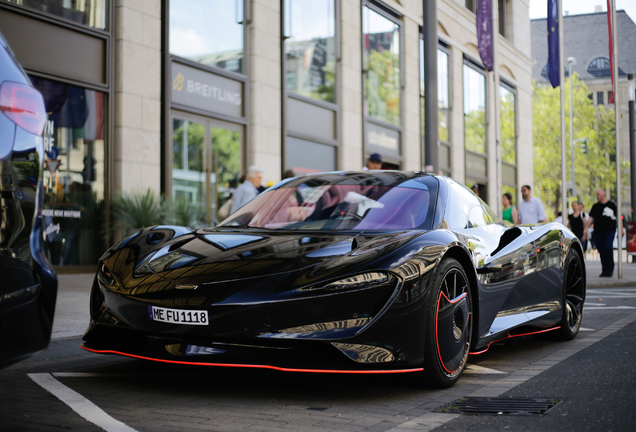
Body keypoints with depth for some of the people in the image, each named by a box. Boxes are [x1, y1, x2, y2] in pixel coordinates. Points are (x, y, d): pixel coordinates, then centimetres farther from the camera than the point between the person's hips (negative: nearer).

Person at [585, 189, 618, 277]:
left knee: (608, 247, -19)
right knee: (601, 251, 2)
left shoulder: (611, 205, 5)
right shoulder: (595, 206, 13)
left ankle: (610, 269, -7)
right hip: (598, 232, 3)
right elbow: (591, 218, 10)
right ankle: (605, 270, 9)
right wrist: (586, 228, -1)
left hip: (609, 231, -3)